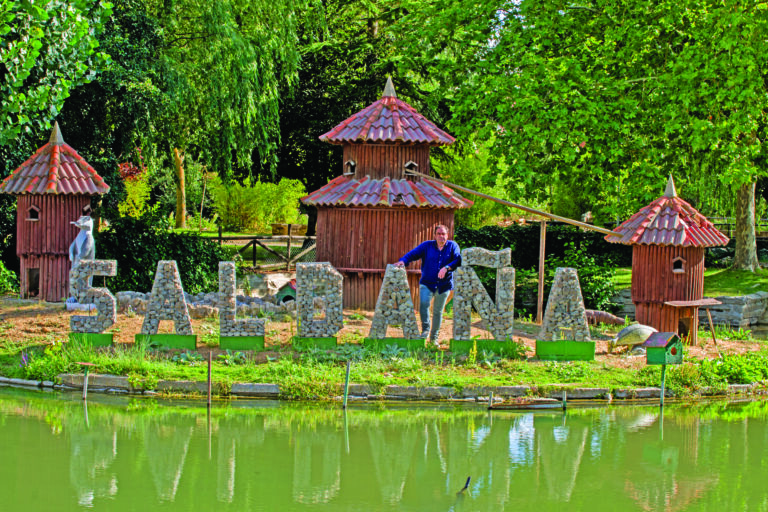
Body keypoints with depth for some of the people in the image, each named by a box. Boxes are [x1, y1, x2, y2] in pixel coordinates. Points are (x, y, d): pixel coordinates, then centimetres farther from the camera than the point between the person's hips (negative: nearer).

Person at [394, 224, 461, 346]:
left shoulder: (452, 246, 4)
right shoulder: (427, 246, 5)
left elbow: (458, 260, -10)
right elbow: (413, 254, -3)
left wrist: (446, 268, -27)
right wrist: (402, 261, -23)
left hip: (444, 285, 0)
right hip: (427, 283, 0)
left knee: (438, 311, 7)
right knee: (423, 303, -25)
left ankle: (434, 338, 18)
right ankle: (425, 329, -10)